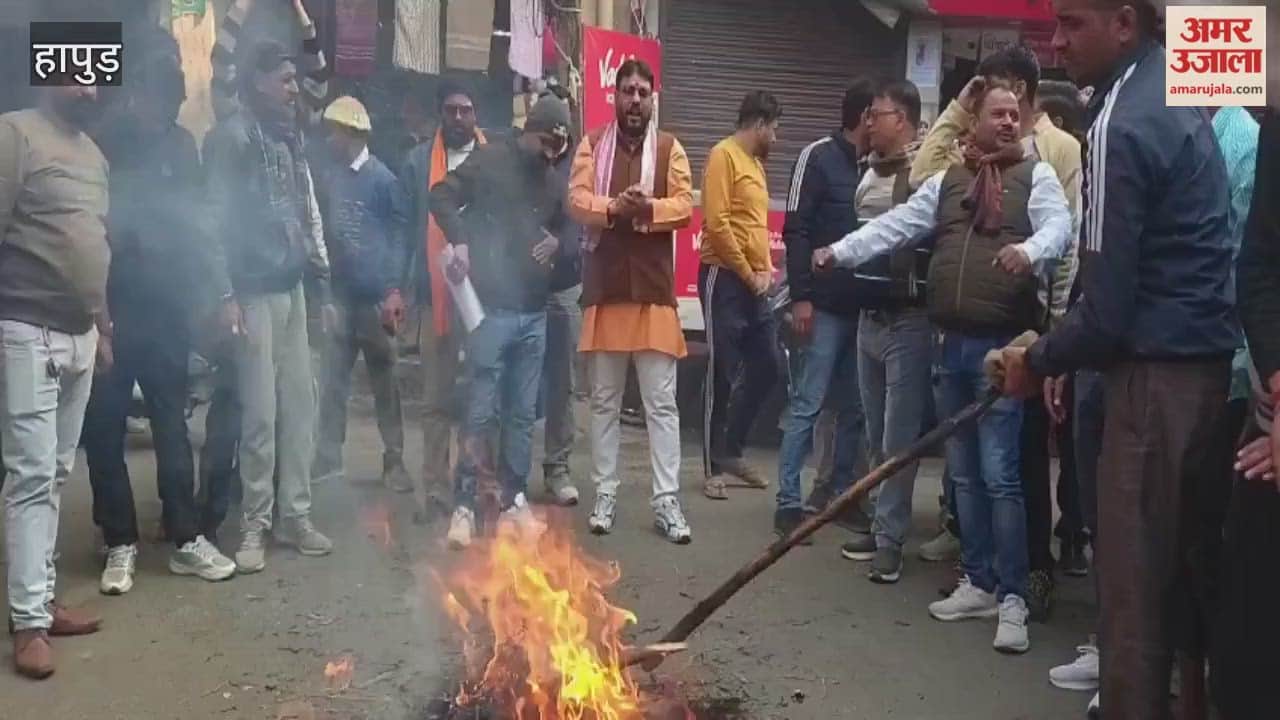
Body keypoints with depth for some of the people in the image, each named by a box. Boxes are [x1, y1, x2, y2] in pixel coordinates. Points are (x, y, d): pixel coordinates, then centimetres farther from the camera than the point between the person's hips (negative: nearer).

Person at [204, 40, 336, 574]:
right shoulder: (232, 136, -7)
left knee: (300, 405, 8)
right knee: (260, 411, -4)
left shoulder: (291, 138, 15)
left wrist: (323, 286, 15)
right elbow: (218, 218, -12)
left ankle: (295, 516, 18)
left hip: (292, 288, 7)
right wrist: (224, 295, -16)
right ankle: (255, 525, 8)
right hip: (253, 290, -7)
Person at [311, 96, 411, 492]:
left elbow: (399, 233, -5)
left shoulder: (382, 178, -5)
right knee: (331, 380, 5)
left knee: (385, 382, 6)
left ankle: (394, 461, 15)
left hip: (375, 296, -3)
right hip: (338, 295, 3)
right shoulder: (327, 177, 6)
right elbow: (321, 230, 11)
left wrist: (394, 289, -12)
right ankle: (327, 457, 15)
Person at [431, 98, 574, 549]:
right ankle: (464, 505, 4)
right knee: (481, 411, -5)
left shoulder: (553, 181, 15)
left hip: (534, 312, 6)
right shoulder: (489, 161, -2)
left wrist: (558, 242, 7)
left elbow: (567, 226, 29)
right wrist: (460, 240, -21)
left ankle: (514, 499, 20)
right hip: (490, 307, -6)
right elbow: (442, 196, -7)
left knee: (522, 412, 10)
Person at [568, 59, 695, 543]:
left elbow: (684, 205, -4)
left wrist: (649, 208, -23)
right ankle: (605, 495, 17)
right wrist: (614, 205, -23)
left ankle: (667, 501, 5)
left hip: (653, 286, -1)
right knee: (604, 401, 8)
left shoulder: (669, 147, 6)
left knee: (662, 402, 0)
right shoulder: (592, 144, 8)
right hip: (604, 285, 1)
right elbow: (577, 200, -5)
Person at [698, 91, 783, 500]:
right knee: (723, 374, -4)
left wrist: (765, 270, 7)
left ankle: (731, 452, 23)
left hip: (753, 283, 9)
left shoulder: (756, 163, 18)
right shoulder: (724, 156, -9)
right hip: (725, 278, -9)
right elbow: (716, 223, -17)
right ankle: (713, 468, 6)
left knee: (765, 367, 11)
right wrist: (748, 273, -12)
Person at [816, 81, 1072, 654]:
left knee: (999, 475, -8)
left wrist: (1029, 250, -34)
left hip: (1003, 345, -5)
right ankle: (979, 583, 24)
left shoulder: (1036, 176, 2)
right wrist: (841, 251, 4)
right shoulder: (947, 181, 15)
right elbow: (896, 226, 13)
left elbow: (1059, 227, -13)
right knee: (964, 474, 11)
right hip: (953, 344, 5)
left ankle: (1012, 598, 3)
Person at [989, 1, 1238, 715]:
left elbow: (1108, 309, -18)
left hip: (1157, 371, -9)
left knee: (1133, 581, -2)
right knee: (1180, 564, 16)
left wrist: (1038, 361, -1)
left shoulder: (1122, 124, -15)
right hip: (1205, 360, 9)